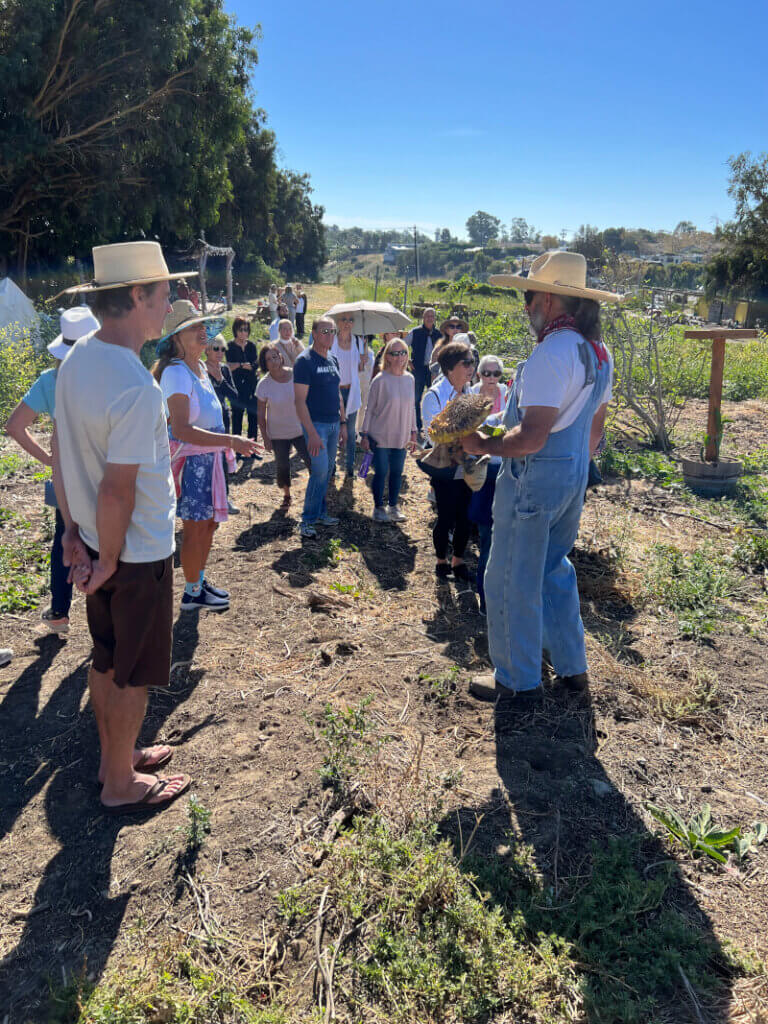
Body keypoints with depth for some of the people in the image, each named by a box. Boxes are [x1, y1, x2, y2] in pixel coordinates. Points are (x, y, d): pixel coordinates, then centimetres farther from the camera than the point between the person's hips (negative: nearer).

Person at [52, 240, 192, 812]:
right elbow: (116, 491, -27)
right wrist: (109, 562, -13)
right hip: (139, 553, -8)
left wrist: (73, 530, 9)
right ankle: (121, 784, 29)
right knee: (133, 675, 10)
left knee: (107, 660, 22)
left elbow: (61, 457, 5)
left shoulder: (77, 360, 0)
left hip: (97, 544, 8)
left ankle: (115, 756, 42)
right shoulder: (136, 387, -28)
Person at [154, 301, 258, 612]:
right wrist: (230, 441, -31)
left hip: (207, 456, 9)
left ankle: (199, 580, 33)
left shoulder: (200, 367, 11)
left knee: (210, 522, 17)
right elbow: (181, 429, -29)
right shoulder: (176, 372, -19)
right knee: (195, 527, 0)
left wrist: (226, 443, 21)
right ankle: (192, 594, 15)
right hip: (188, 457, -9)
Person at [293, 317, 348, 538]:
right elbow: (300, 400, -17)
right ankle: (307, 520, -1)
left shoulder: (332, 360, 12)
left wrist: (343, 423, 15)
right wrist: (312, 433, -22)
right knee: (320, 470, -11)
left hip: (333, 424, 8)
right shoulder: (305, 361, -12)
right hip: (315, 424, -7)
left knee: (328, 471, 11)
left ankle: (320, 512, 23)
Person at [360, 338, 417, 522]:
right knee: (381, 472, 1)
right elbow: (370, 409, -7)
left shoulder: (409, 379, 3)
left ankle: (394, 507, 25)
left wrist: (413, 432, 12)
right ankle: (379, 508, 16)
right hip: (381, 436, -4)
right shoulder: (381, 380, -12)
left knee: (397, 472, 11)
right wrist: (365, 434, -8)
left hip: (401, 437, 5)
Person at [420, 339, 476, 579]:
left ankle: (458, 560, 30)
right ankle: (441, 561, 27)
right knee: (446, 518, 5)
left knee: (465, 516, 11)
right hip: (445, 469, -5)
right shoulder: (434, 396, -13)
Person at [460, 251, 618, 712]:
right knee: (555, 569, 22)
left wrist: (484, 445, -14)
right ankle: (572, 667, 33)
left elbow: (532, 436, -27)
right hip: (573, 477, 10)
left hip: (534, 479, -9)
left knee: (512, 580, 4)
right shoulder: (598, 351, 8)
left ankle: (517, 682, 16)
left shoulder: (551, 353, -22)